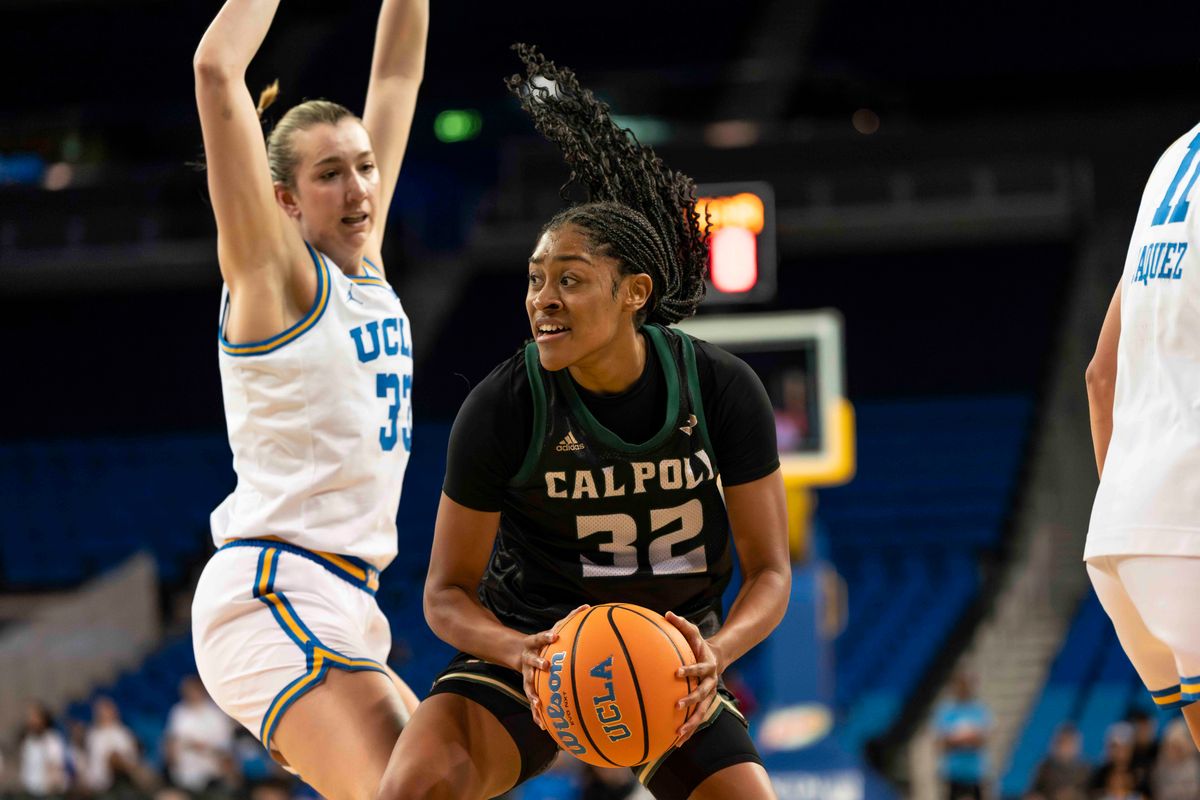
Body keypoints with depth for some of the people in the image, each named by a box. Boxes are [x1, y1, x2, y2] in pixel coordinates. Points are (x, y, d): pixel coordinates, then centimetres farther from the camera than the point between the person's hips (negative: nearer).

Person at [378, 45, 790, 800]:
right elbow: (448, 593, -11)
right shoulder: (503, 407, -18)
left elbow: (769, 573, -8)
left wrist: (716, 652, -30)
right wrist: (525, 654, -32)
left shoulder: (723, 389, -15)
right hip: (528, 641, -2)